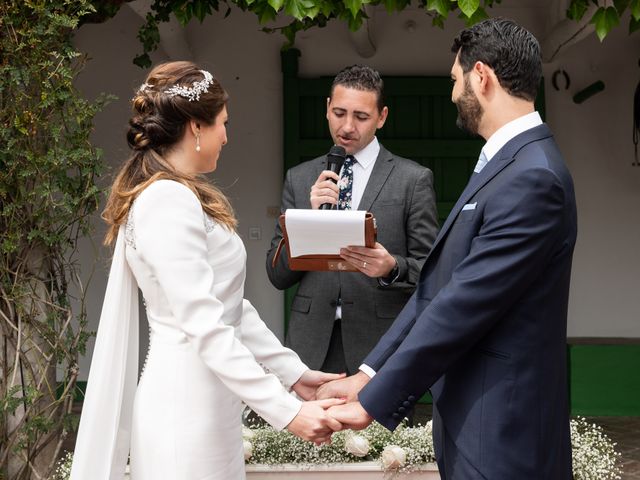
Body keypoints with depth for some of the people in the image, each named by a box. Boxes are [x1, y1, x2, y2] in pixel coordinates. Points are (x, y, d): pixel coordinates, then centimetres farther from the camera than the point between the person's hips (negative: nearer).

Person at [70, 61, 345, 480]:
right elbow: (205, 327, -23)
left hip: (206, 398, 9)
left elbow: (230, 308, 14)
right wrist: (286, 411, -24)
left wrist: (294, 372, 11)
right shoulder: (168, 201, -17)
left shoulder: (179, 197, 13)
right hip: (188, 404, -9)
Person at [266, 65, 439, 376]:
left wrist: (393, 268, -20)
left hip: (380, 349, -2)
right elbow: (277, 275, 6)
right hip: (312, 348, 2)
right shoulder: (299, 179, 10)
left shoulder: (414, 180, 2)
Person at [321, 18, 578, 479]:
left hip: (500, 439, -9)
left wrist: (372, 400, -15)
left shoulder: (533, 178, -20)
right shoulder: (503, 165, 12)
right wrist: (367, 375, 5)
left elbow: (463, 305, -21)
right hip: (473, 418, 9)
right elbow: (438, 286, 10)